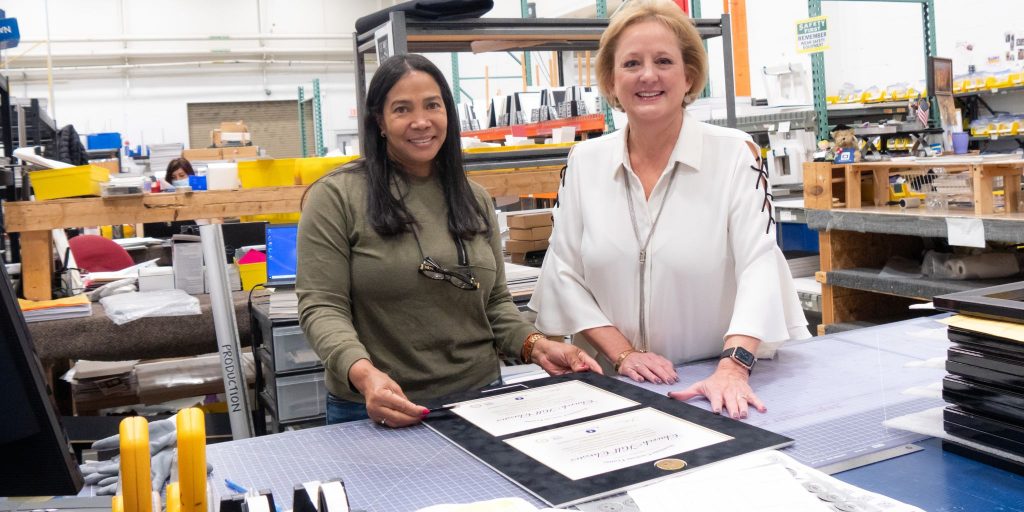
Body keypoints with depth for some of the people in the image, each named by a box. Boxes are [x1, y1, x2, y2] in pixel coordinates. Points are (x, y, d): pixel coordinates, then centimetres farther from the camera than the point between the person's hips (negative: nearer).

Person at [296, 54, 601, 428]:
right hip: (378, 410, -4)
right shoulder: (336, 196, -7)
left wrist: (536, 345, -6)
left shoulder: (475, 199, 8)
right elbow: (322, 307, -12)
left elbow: (495, 301, 12)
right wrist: (363, 374, -29)